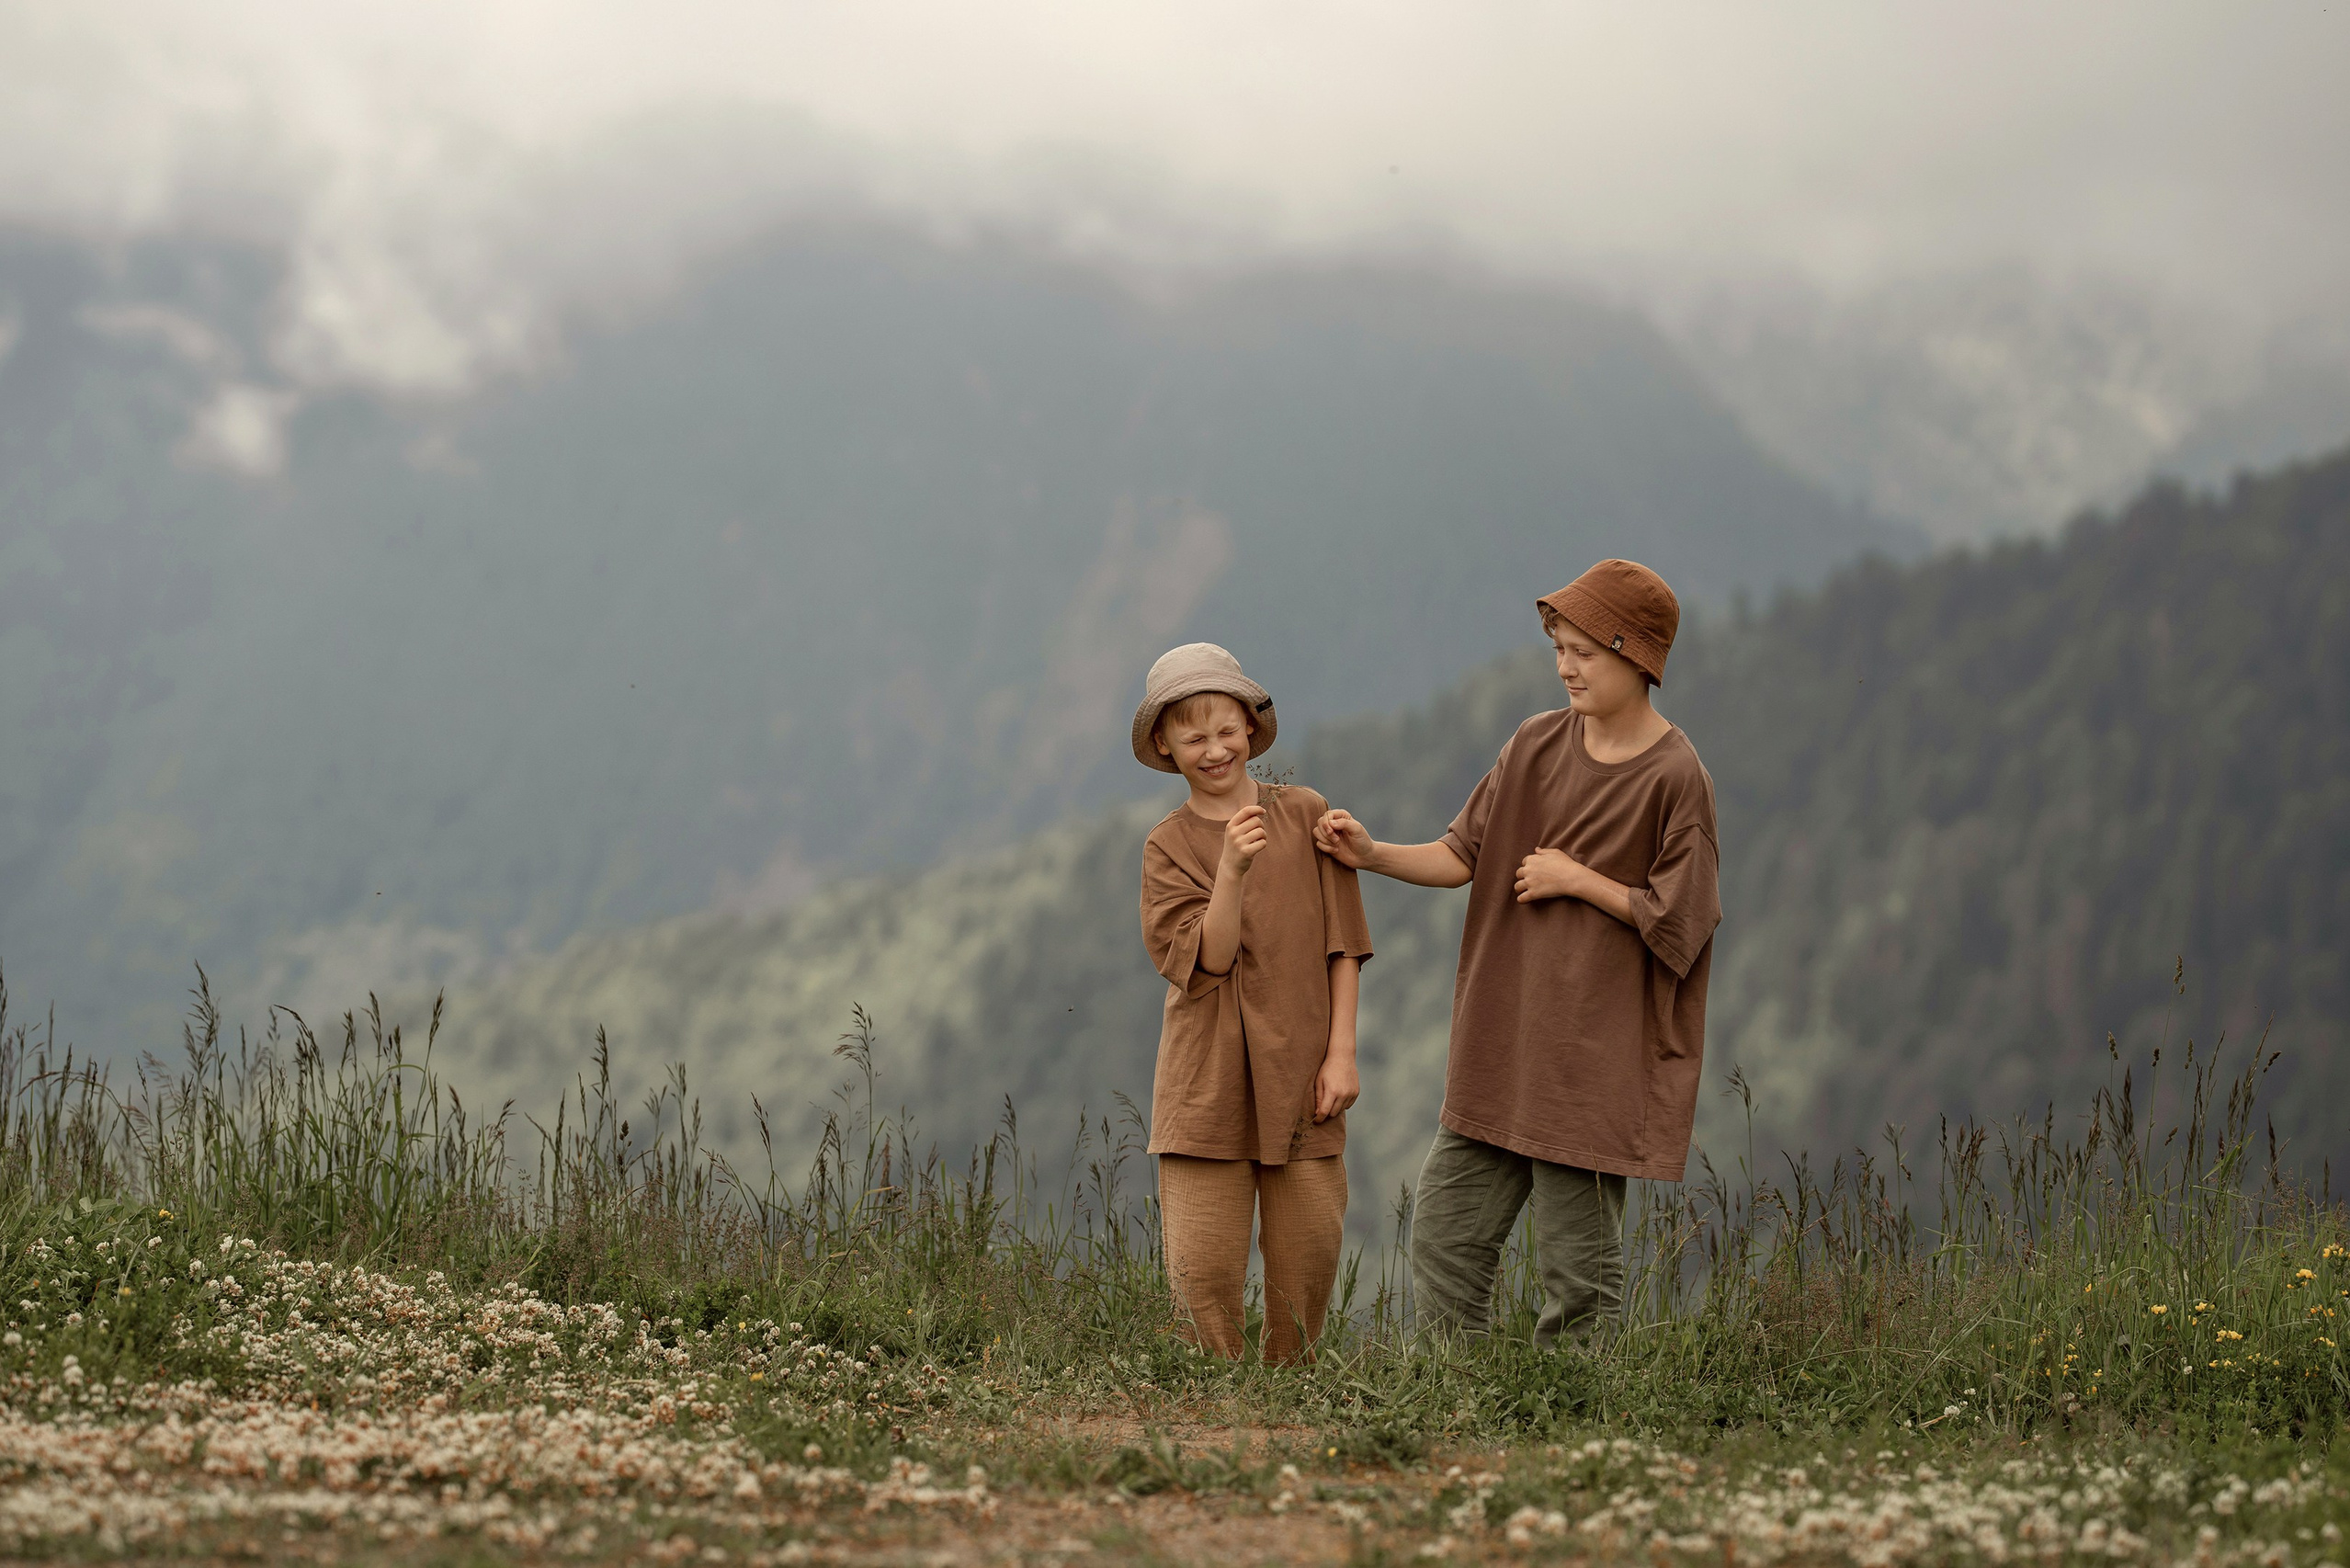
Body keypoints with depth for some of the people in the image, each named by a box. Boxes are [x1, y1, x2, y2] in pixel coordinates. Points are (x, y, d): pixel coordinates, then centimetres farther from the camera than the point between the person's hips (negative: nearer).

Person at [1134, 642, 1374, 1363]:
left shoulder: (1305, 815, 5)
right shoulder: (1168, 846, 3)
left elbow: (1341, 944, 6)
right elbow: (1209, 957, -8)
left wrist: (1341, 1053, 0)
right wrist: (1232, 870, -21)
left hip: (1300, 1078, 1)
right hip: (1208, 1084, -1)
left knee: (1309, 1252, 1)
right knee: (1203, 1267, -5)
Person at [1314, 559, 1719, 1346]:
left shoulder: (1674, 778, -11)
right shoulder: (1537, 745, 7)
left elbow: (1679, 920, -11)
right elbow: (1464, 855, 9)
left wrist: (1579, 881, -11)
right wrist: (1373, 854, -6)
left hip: (1595, 1062, -6)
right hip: (1501, 1042, 6)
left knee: (1577, 1264, -1)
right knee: (1446, 1229, 6)